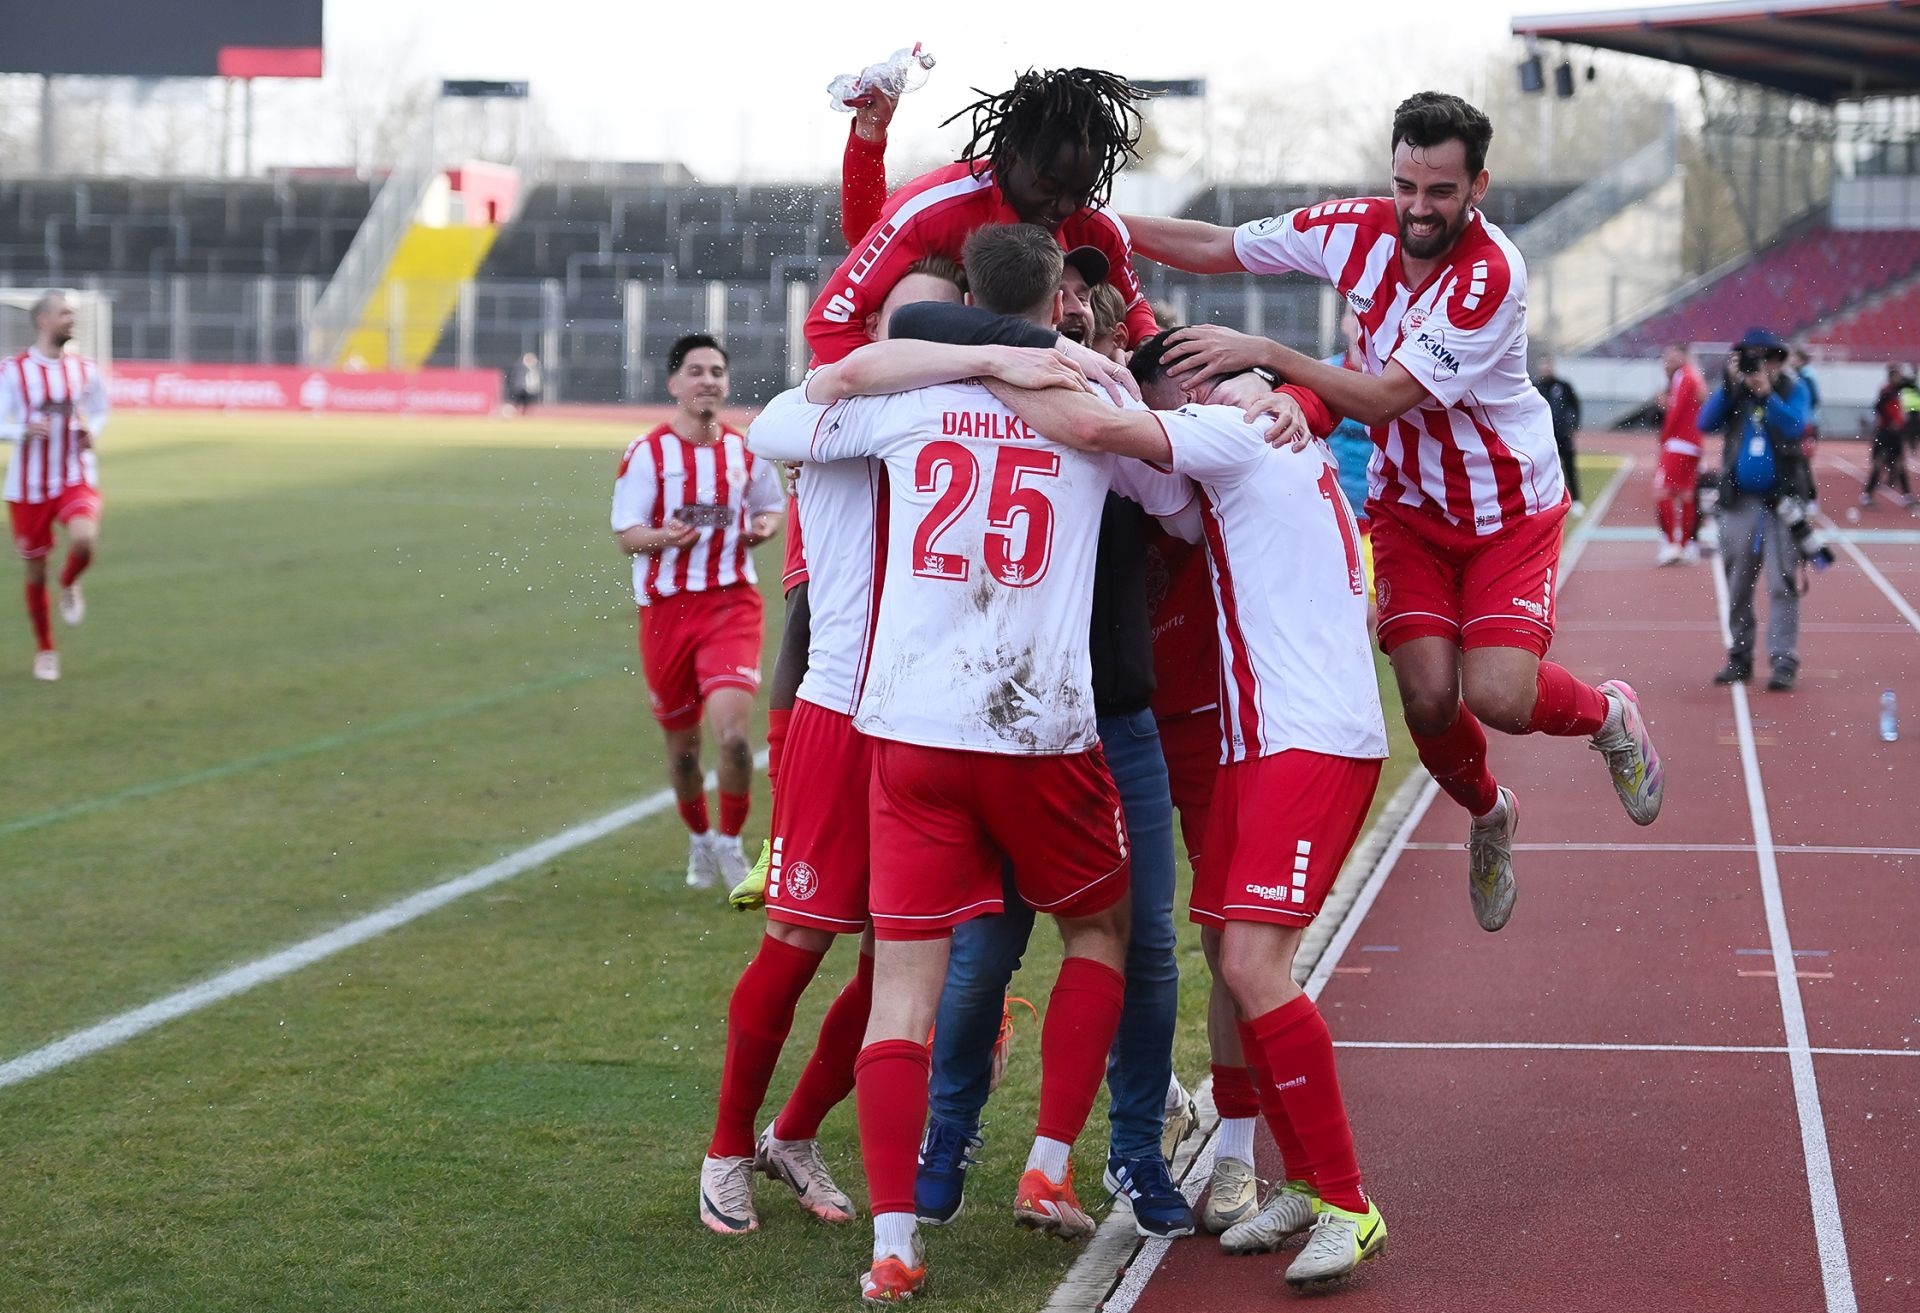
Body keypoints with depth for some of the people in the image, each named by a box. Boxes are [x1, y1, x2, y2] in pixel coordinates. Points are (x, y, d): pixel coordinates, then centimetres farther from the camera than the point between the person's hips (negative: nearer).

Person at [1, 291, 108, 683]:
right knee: (35, 572, 6)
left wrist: (91, 431, -3)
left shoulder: (85, 370, 3)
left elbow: (100, 411, 19)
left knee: (84, 539, -29)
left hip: (76, 479, 1)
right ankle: (45, 650, 27)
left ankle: (69, 585, 6)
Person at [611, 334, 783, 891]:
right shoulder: (647, 453, -5)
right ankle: (698, 839, 37)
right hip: (666, 608, 0)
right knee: (681, 741, 11)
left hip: (732, 603, 0)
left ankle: (730, 842, 3)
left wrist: (764, 526, -4)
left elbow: (772, 506, 20)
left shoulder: (746, 449, 4)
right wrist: (663, 537, -26)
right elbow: (625, 534, -5)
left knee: (733, 730, -19)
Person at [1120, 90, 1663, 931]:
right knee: (1428, 697, -10)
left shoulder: (1491, 277, -28)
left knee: (1498, 697, -18)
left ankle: (1607, 714, 19)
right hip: (1410, 505, 4)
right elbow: (1218, 248, -1)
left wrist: (1264, 353, -36)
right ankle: (1488, 815, 25)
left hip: (1510, 510, -4)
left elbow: (1386, 398, -32)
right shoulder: (1356, 229, -12)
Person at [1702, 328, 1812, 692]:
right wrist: (1729, 383, -16)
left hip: (1781, 501, -3)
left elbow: (1794, 426, -17)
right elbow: (1706, 423, -9)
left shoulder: (1792, 390, 0)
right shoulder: (1732, 391, 5)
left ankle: (1784, 661, -6)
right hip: (1738, 501, 3)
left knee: (1782, 584, -7)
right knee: (1737, 586, 8)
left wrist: (1765, 393, -25)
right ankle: (1739, 658, 18)